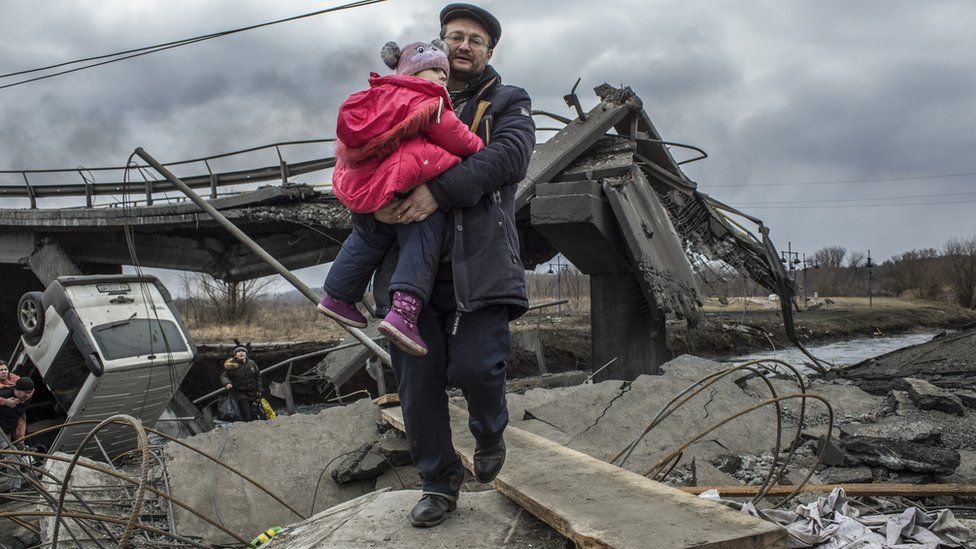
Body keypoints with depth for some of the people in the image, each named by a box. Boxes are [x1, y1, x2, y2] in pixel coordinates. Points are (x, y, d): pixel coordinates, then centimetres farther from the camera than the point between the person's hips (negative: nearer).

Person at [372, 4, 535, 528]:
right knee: (417, 378, 2)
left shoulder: (509, 104, 11)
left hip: (477, 262, -3)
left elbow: (510, 157, -10)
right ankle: (439, 482, 18)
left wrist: (440, 191, -23)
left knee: (475, 368, -15)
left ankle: (490, 435, 20)